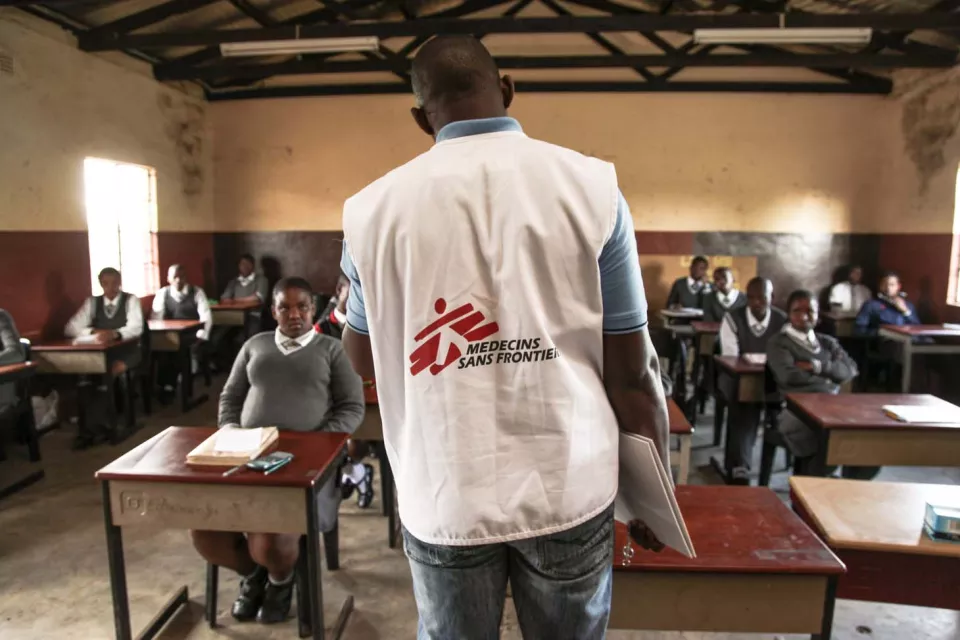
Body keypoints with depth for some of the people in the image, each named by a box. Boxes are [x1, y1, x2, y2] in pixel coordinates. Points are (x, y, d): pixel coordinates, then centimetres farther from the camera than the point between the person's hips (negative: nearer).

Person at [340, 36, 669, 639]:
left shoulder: (374, 207, -5)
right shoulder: (591, 185, -7)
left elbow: (363, 359, 10)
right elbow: (632, 373, -5)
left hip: (444, 498, 1)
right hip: (570, 490, 0)